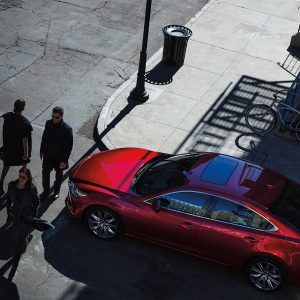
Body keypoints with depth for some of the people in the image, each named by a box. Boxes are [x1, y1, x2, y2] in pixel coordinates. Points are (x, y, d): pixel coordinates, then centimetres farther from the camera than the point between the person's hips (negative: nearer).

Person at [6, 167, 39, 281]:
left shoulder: (32, 189, -23)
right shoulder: (12, 185, -16)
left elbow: (37, 202, -8)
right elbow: (8, 198, 2)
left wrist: (32, 215, -11)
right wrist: (9, 211, -2)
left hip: (27, 217, -4)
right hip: (16, 215, 4)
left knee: (19, 242, 0)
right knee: (21, 233, 29)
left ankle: (14, 266, 12)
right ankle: (28, 237, 65)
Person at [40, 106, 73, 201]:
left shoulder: (67, 129, -26)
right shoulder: (49, 123, -11)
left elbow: (69, 146, -18)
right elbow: (44, 138, 4)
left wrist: (64, 161, -16)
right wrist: (42, 151, 9)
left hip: (59, 157, -4)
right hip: (48, 155, 4)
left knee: (58, 175, 18)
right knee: (45, 173, 15)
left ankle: (56, 192, 42)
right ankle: (46, 191, 38)